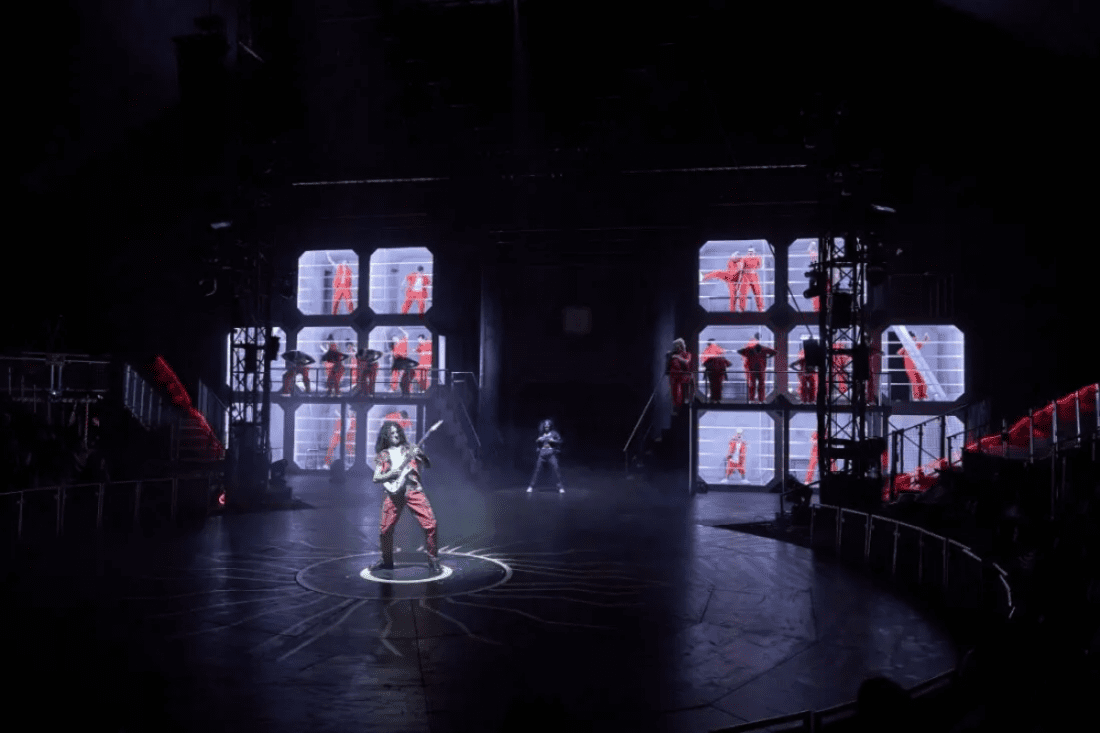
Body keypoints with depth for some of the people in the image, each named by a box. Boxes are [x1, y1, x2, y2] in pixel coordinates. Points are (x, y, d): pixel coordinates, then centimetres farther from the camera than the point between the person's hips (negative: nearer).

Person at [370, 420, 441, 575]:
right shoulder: (382, 455, 14)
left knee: (429, 523, -14)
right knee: (385, 529, 1)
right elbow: (376, 478, 9)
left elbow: (428, 466, 11)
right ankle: (387, 561, 24)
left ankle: (433, 560, -2)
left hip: (413, 490, -1)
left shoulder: (410, 449, 13)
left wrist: (421, 455, -9)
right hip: (393, 493, 1)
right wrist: (390, 475, -9)